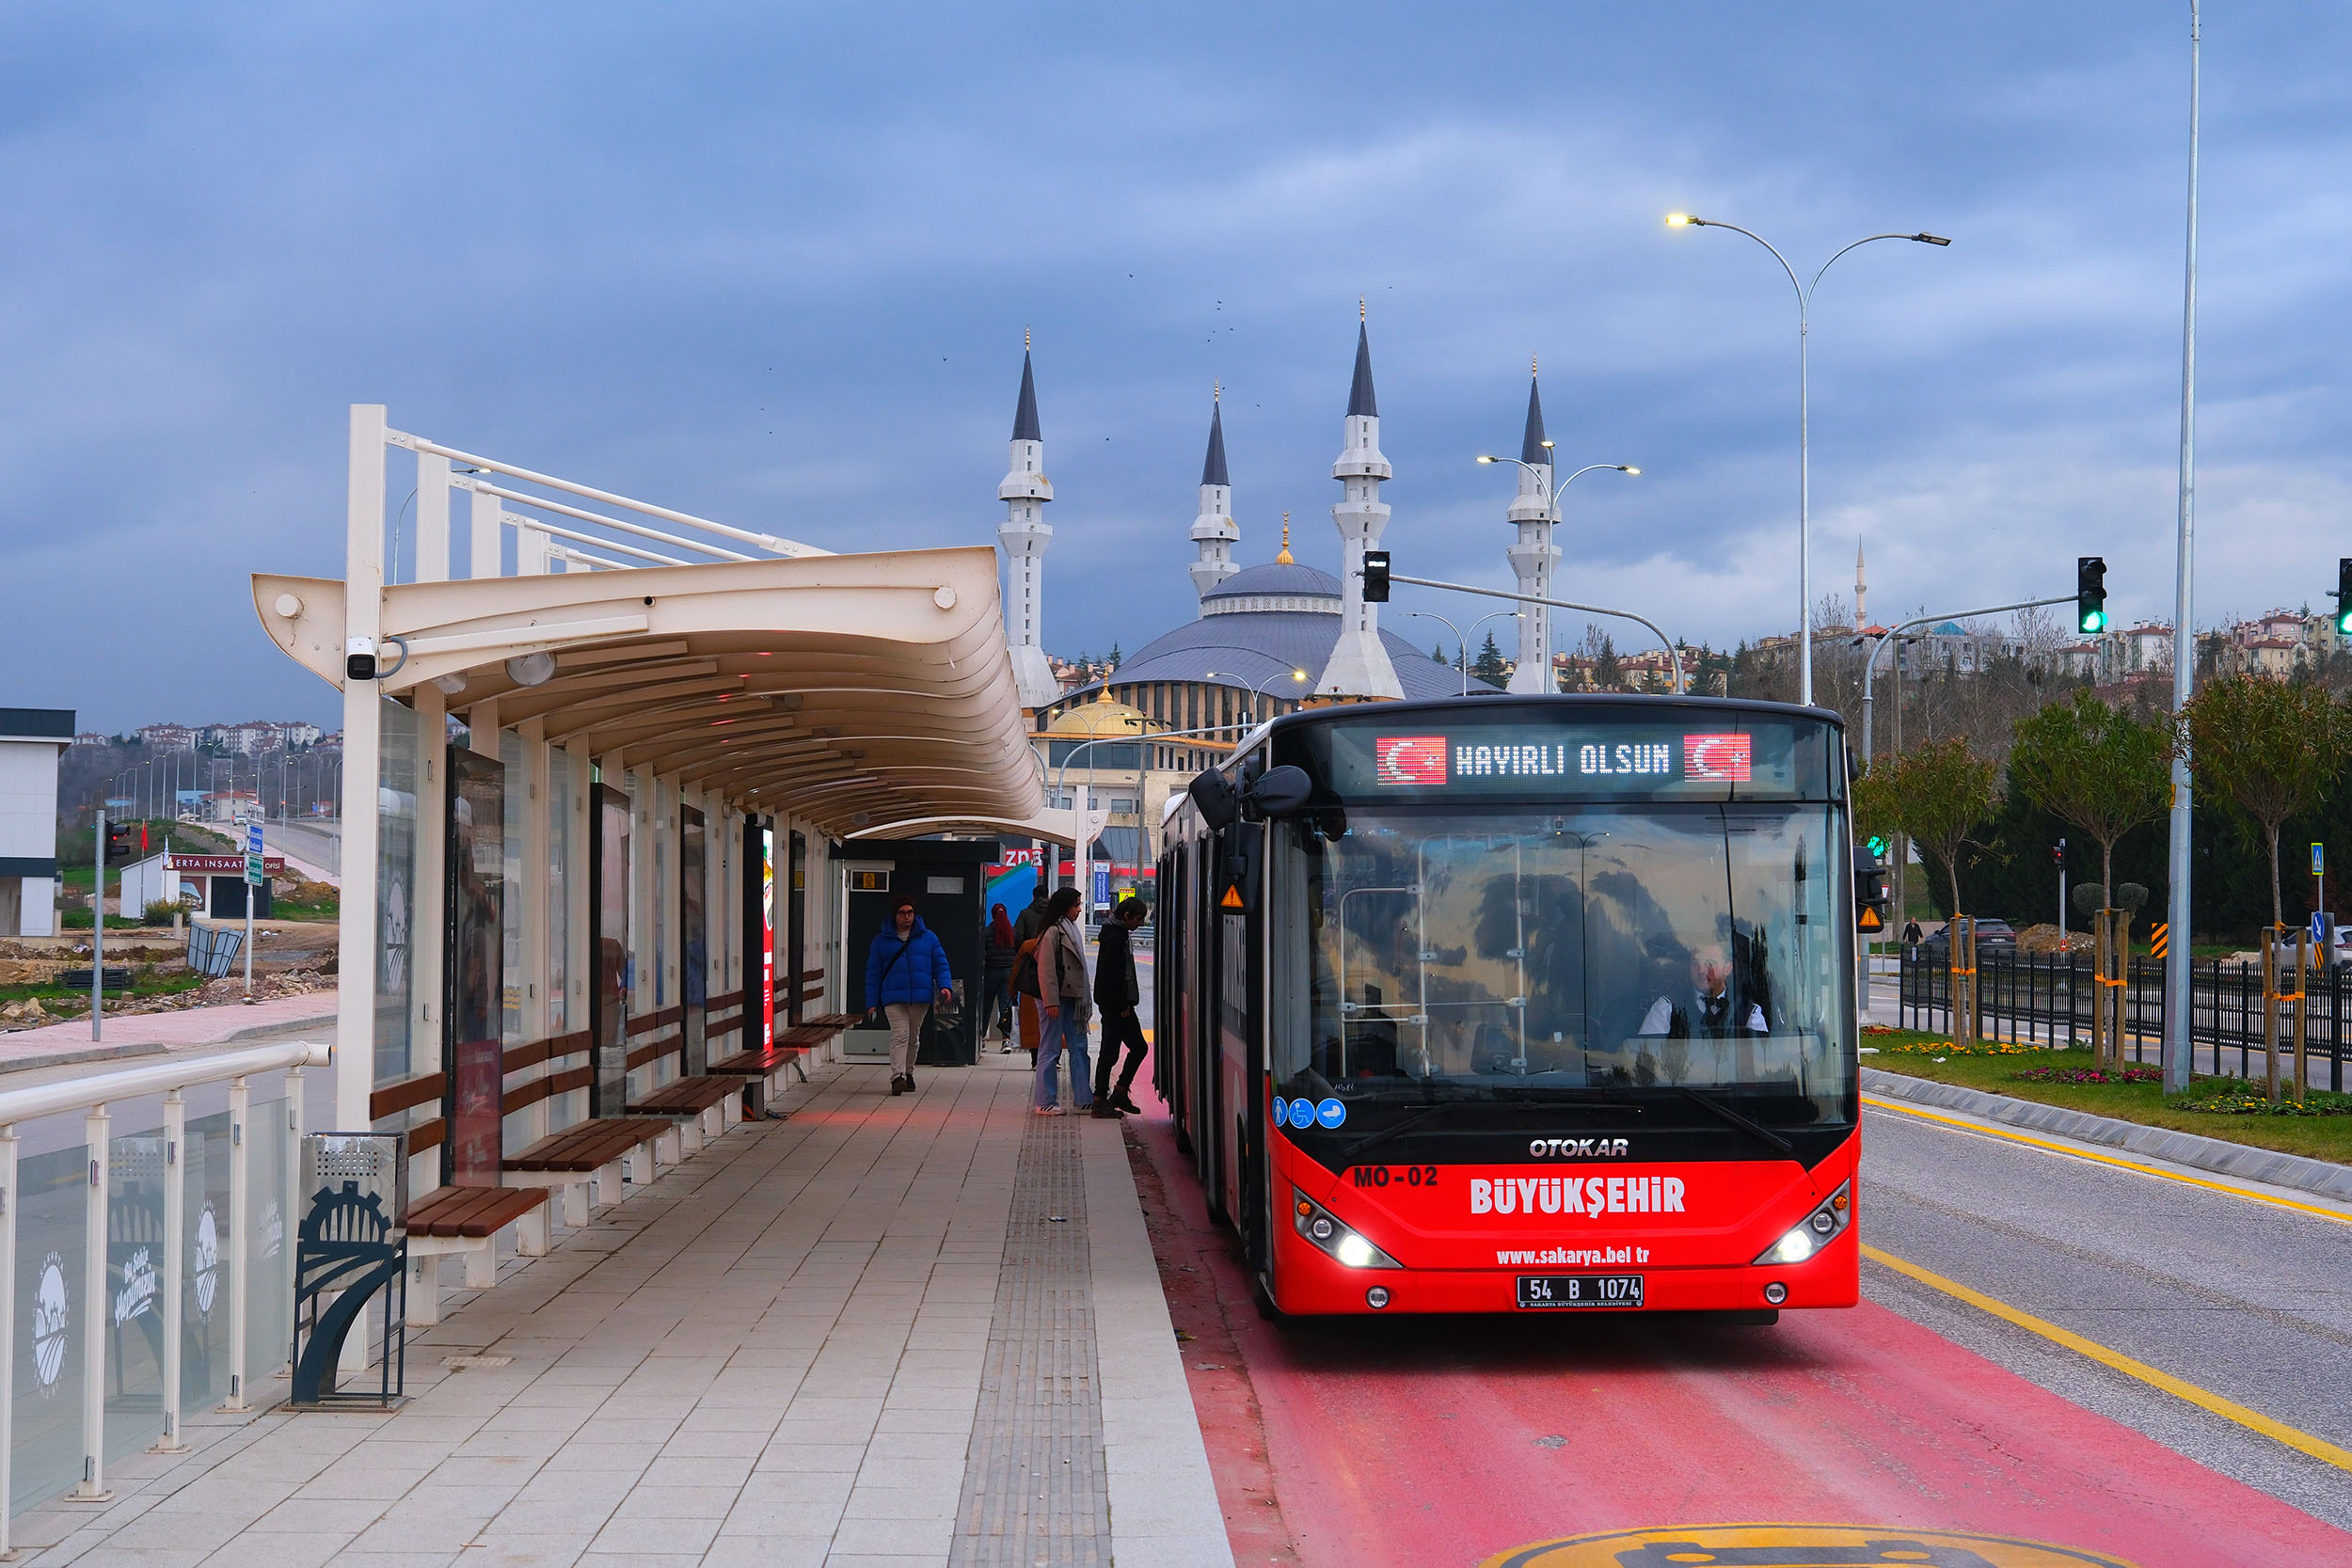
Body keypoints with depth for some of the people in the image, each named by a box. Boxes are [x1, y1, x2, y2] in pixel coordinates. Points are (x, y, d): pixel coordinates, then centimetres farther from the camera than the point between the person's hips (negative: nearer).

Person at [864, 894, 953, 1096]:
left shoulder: (928, 938, 9)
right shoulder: (882, 941, 6)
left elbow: (940, 964, 10)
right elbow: (873, 973, 8)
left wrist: (945, 986, -8)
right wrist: (872, 1002, 3)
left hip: (921, 997, 2)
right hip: (893, 998, -2)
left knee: (913, 1038, 13)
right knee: (900, 1035, -17)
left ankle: (908, 1073, 30)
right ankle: (897, 1077, -25)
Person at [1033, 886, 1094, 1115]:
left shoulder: (1071, 930, 16)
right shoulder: (1053, 933, -13)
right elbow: (1046, 970, -17)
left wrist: (1082, 999, 15)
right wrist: (1051, 1002, -21)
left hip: (1071, 998, 9)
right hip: (1056, 999, -9)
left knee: (1078, 1047, 9)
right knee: (1051, 1049, -3)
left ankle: (1083, 1098, 14)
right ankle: (1046, 1102, 2)